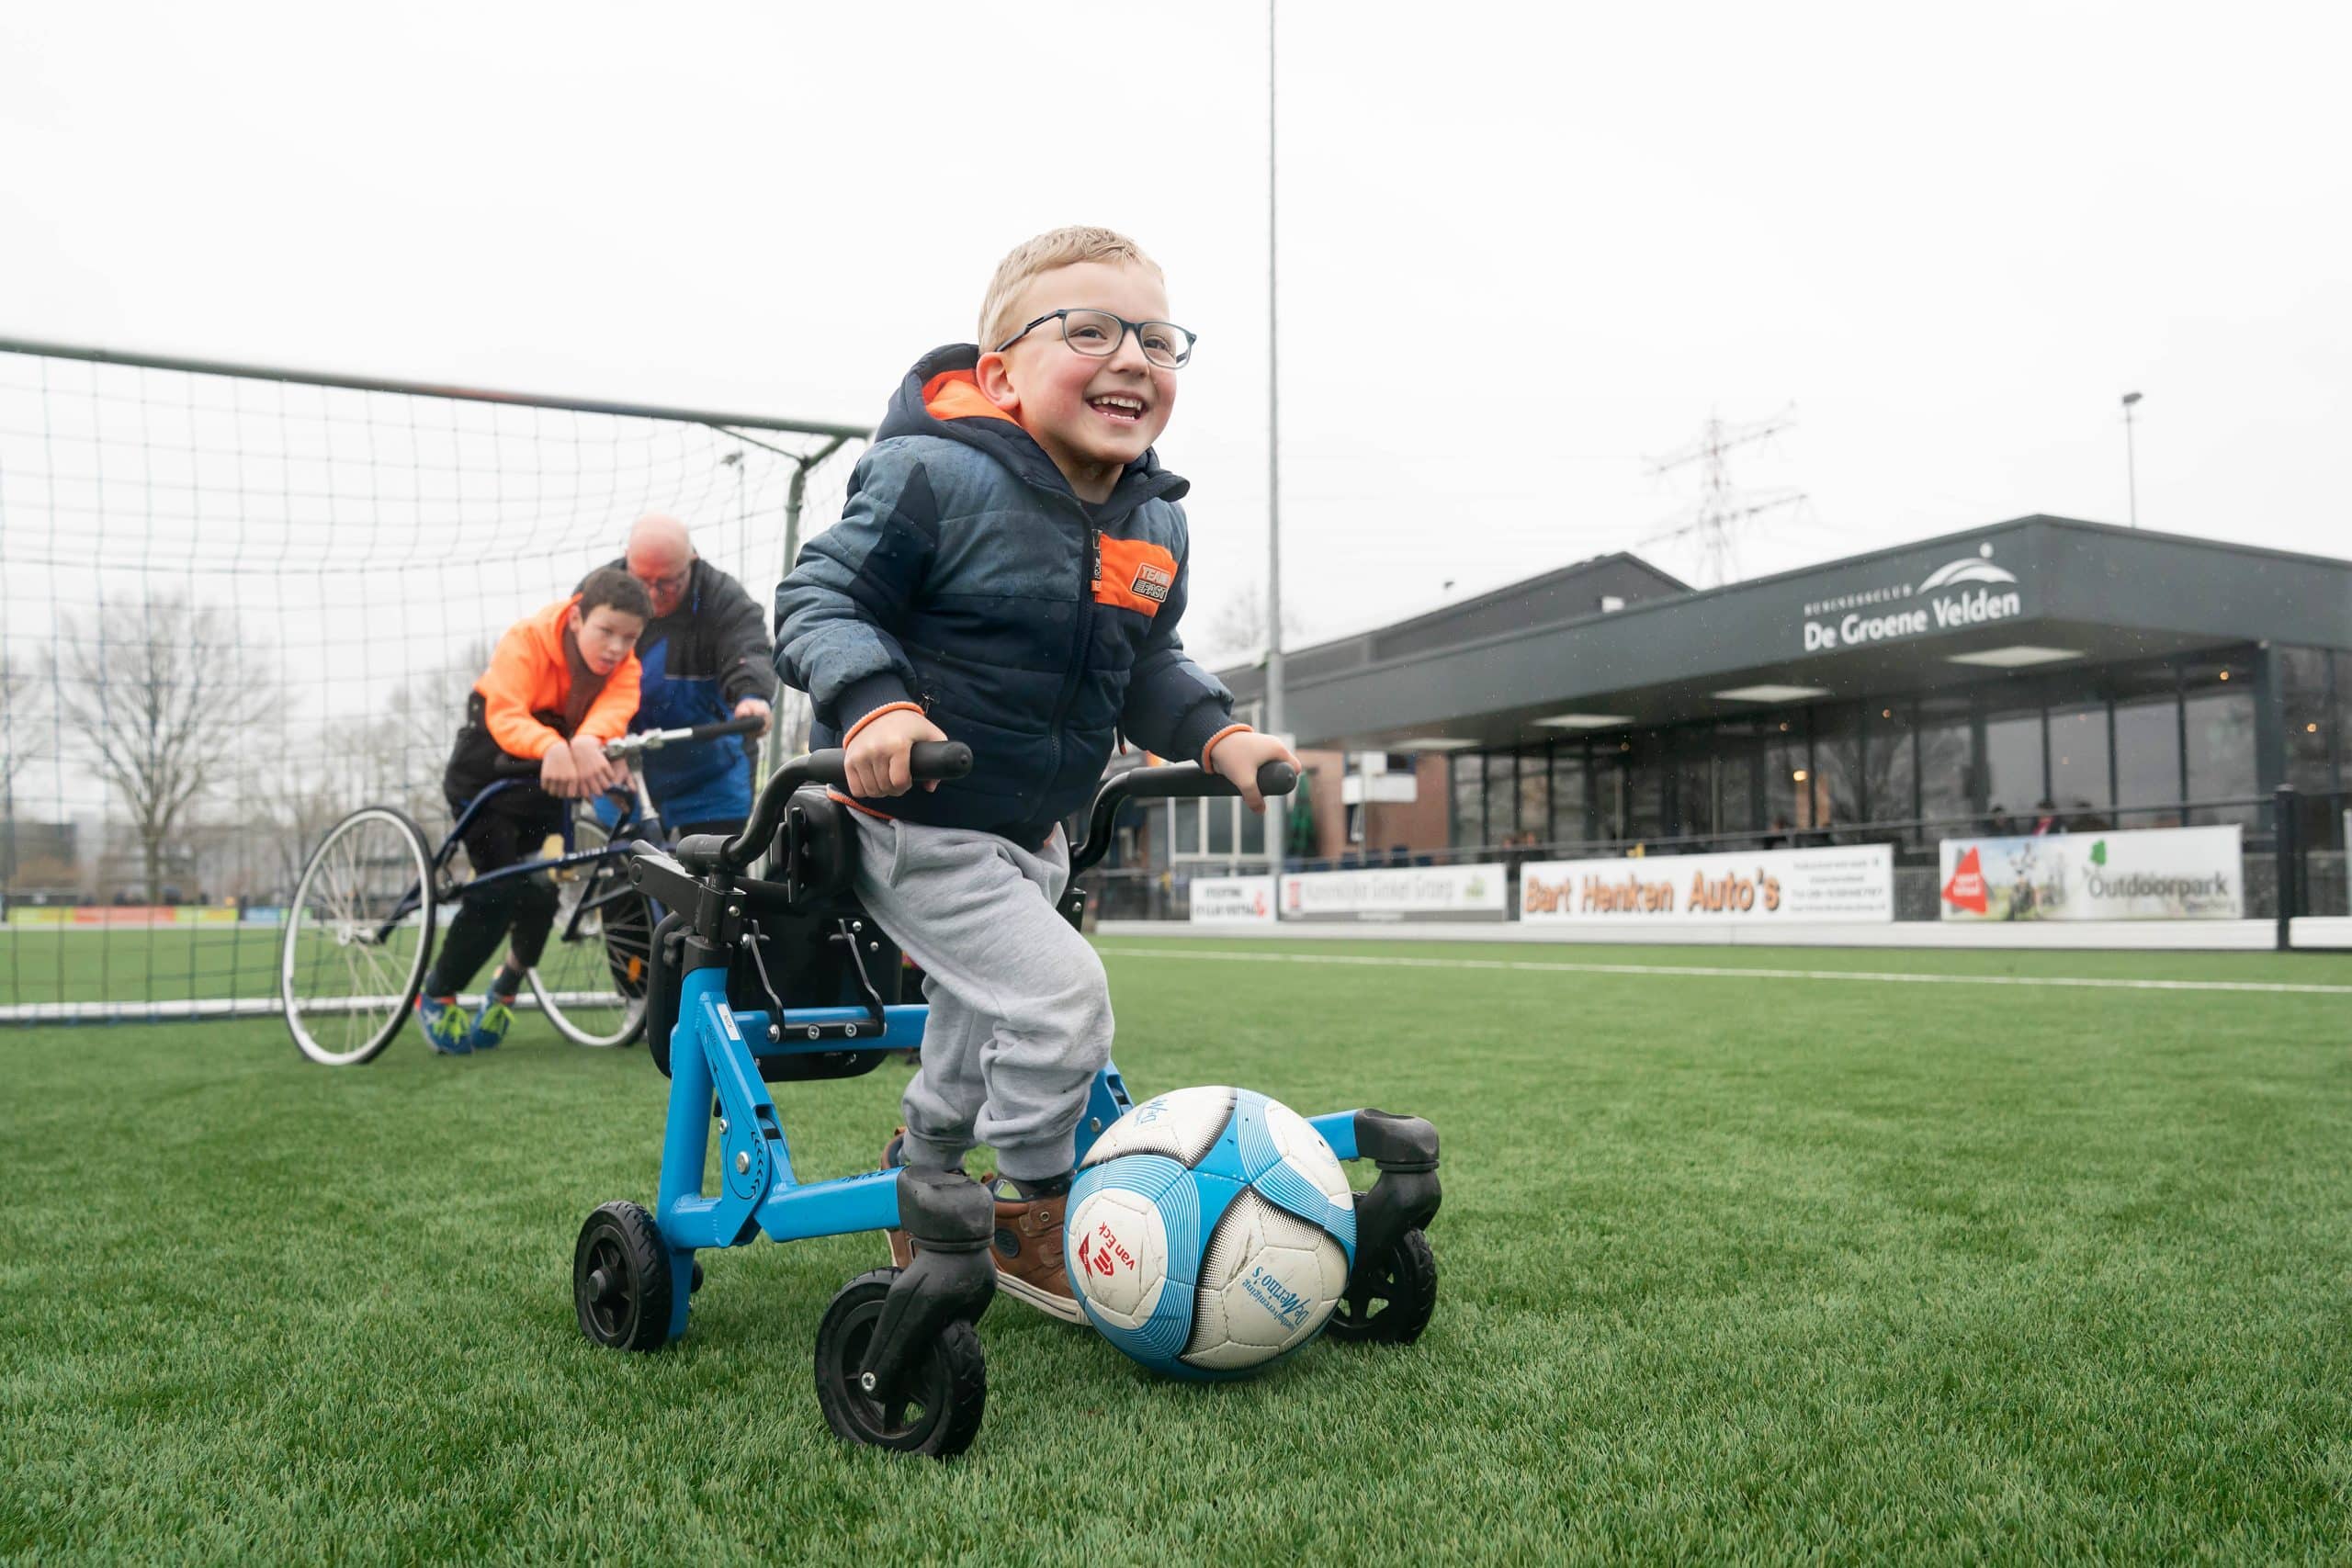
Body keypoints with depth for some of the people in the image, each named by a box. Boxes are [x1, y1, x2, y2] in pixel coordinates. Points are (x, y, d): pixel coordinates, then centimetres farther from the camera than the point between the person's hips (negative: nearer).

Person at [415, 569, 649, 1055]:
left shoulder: (625, 666, -14)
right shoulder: (528, 640, -25)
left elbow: (615, 709, -35)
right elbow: (504, 715, -39)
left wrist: (589, 741, -58)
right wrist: (551, 746, -60)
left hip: (546, 783, 4)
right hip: (486, 775, -4)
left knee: (542, 891, -9)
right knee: (501, 890, -14)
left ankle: (508, 982, 21)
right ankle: (435, 995, 7)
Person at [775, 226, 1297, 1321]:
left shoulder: (1155, 521, 2)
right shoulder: (935, 477, -21)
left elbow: (1146, 668, 14)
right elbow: (820, 599, -19)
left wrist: (1215, 733, -2)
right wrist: (872, 705, -35)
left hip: (1030, 833, 8)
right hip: (912, 822, -8)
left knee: (984, 1025, 22)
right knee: (1059, 995, -18)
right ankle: (1030, 1216, 6)